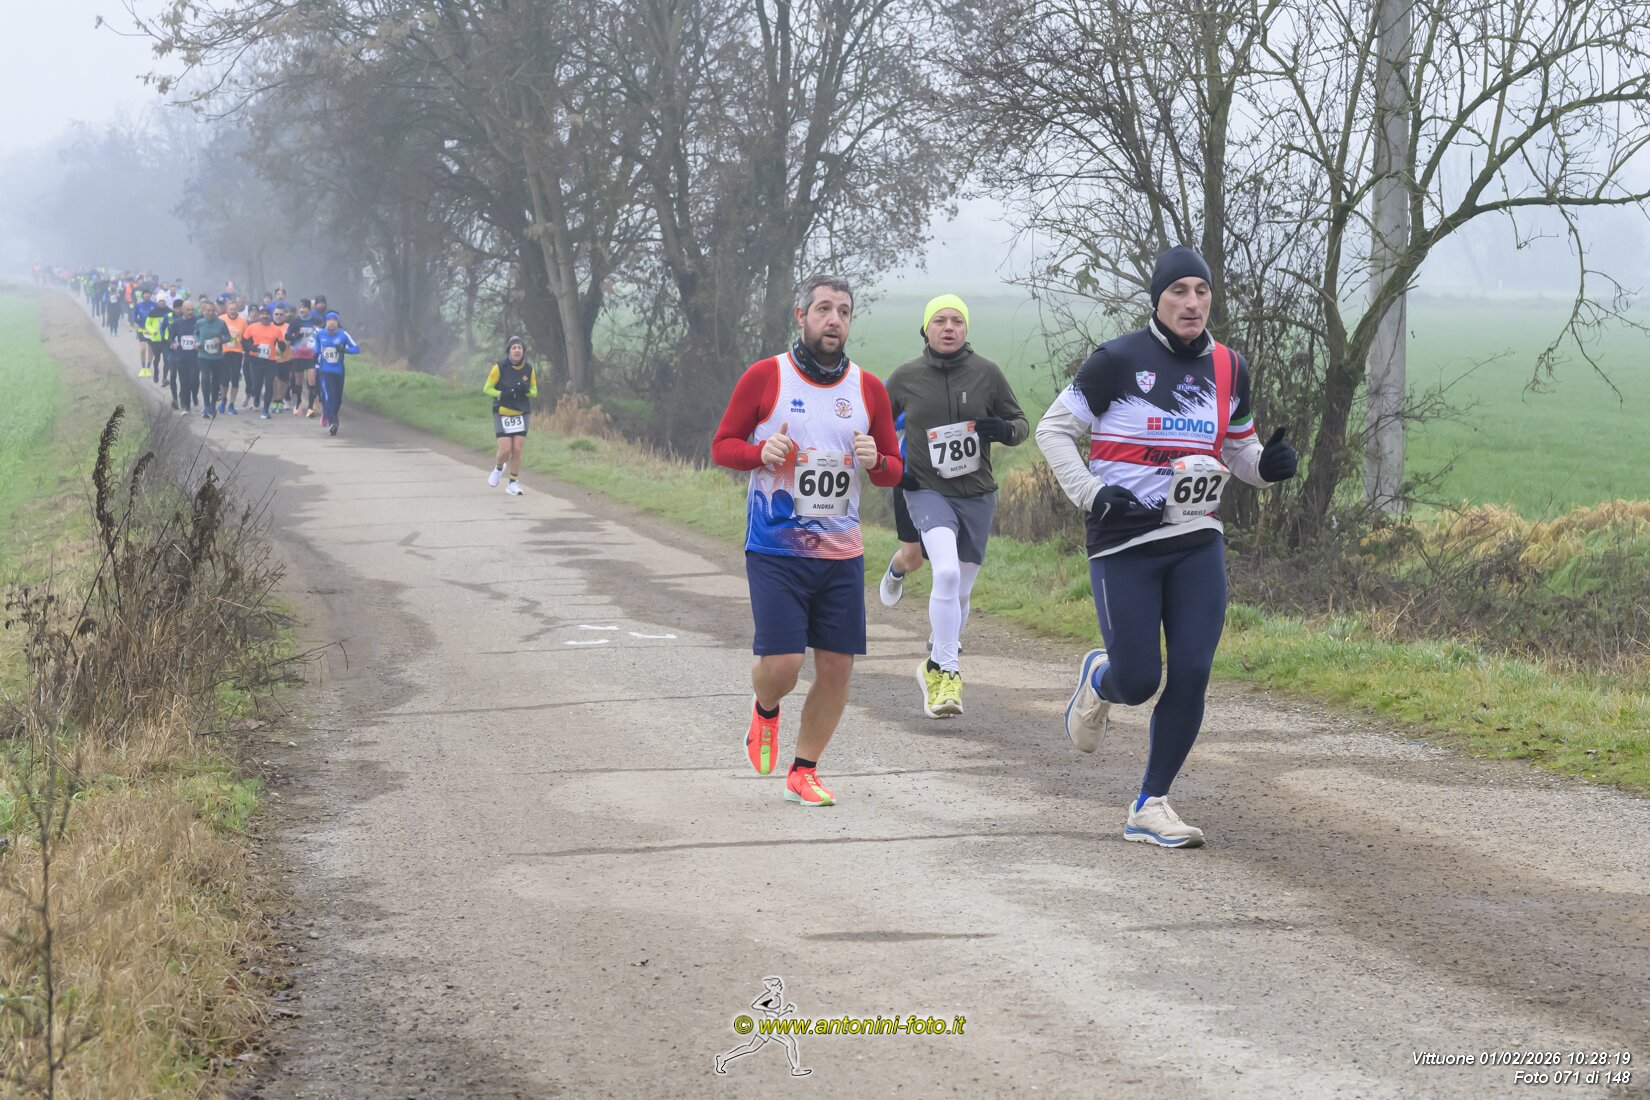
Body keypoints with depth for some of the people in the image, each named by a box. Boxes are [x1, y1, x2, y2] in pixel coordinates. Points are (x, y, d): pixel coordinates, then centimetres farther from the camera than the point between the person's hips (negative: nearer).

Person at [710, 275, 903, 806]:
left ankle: (804, 771, 20)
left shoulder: (869, 389, 6)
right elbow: (721, 445, 3)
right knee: (781, 663, -12)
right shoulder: (765, 377, -3)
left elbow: (895, 471, 13)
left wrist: (874, 461, -11)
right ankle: (765, 712, 25)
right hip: (775, 550, -3)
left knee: (837, 666, 1)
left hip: (841, 553, 3)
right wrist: (761, 452, -18)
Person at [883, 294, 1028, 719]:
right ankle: (947, 671, -18)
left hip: (976, 494, 2)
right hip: (927, 490, -2)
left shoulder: (986, 373, -1)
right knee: (946, 572, -25)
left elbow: (1021, 424, 8)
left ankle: (936, 668, 31)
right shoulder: (906, 378, -1)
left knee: (960, 591, 10)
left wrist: (1004, 430, -15)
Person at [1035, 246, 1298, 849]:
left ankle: (1149, 808, 7)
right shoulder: (1119, 360, -8)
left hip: (1197, 543, 4)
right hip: (1124, 544, -4)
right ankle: (1097, 679, 33)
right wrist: (1094, 495, -15)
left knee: (1191, 674, -6)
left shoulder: (1229, 368, 7)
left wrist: (1267, 465, -3)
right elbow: (1053, 430, -2)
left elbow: (1238, 446, 20)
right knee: (1137, 681, -6)